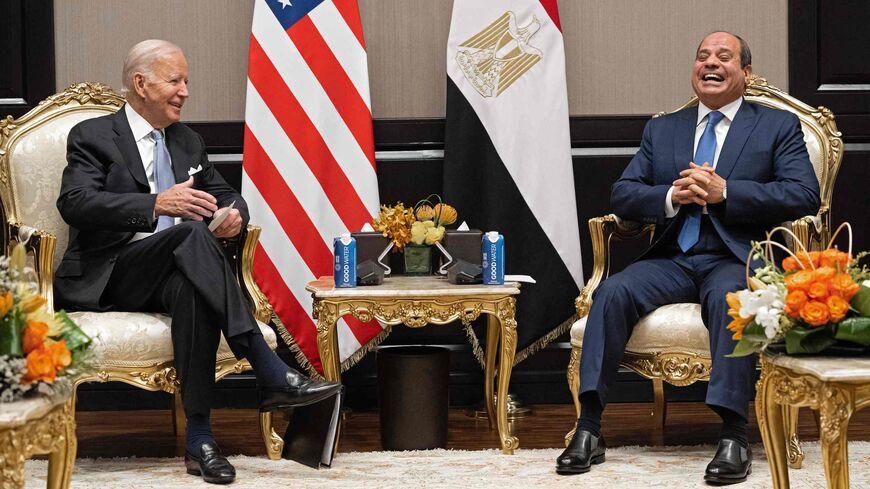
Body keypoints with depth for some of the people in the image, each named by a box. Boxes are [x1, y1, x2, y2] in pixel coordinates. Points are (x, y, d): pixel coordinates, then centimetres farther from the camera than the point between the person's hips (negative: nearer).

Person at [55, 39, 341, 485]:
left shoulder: (188, 143, 21)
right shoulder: (92, 137, 1)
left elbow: (226, 195, 25)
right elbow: (75, 203, -15)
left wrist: (234, 212, -4)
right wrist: (155, 204, -30)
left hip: (171, 275, 5)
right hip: (108, 279, -5)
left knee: (190, 289, -36)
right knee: (192, 232, -35)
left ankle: (199, 438, -39)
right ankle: (271, 376, -42)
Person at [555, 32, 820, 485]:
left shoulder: (779, 126, 10)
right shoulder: (661, 129, 21)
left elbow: (804, 195, -4)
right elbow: (622, 195, 13)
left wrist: (724, 192, -14)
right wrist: (672, 196, -8)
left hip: (736, 259, -3)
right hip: (672, 259, 4)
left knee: (728, 297, -38)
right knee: (613, 292, -25)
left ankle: (733, 436, -37)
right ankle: (588, 430, -26)